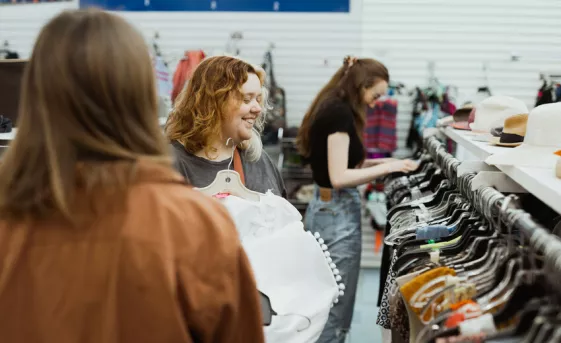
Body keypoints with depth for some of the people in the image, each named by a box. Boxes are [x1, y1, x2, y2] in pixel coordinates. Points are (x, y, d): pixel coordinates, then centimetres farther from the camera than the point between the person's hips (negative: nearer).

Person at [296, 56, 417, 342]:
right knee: (336, 310, 1)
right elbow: (339, 177, -22)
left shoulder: (331, 108, 12)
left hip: (324, 209, 10)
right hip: (338, 213, -10)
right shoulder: (340, 113, -18)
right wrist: (388, 167, -14)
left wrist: (379, 162, 7)